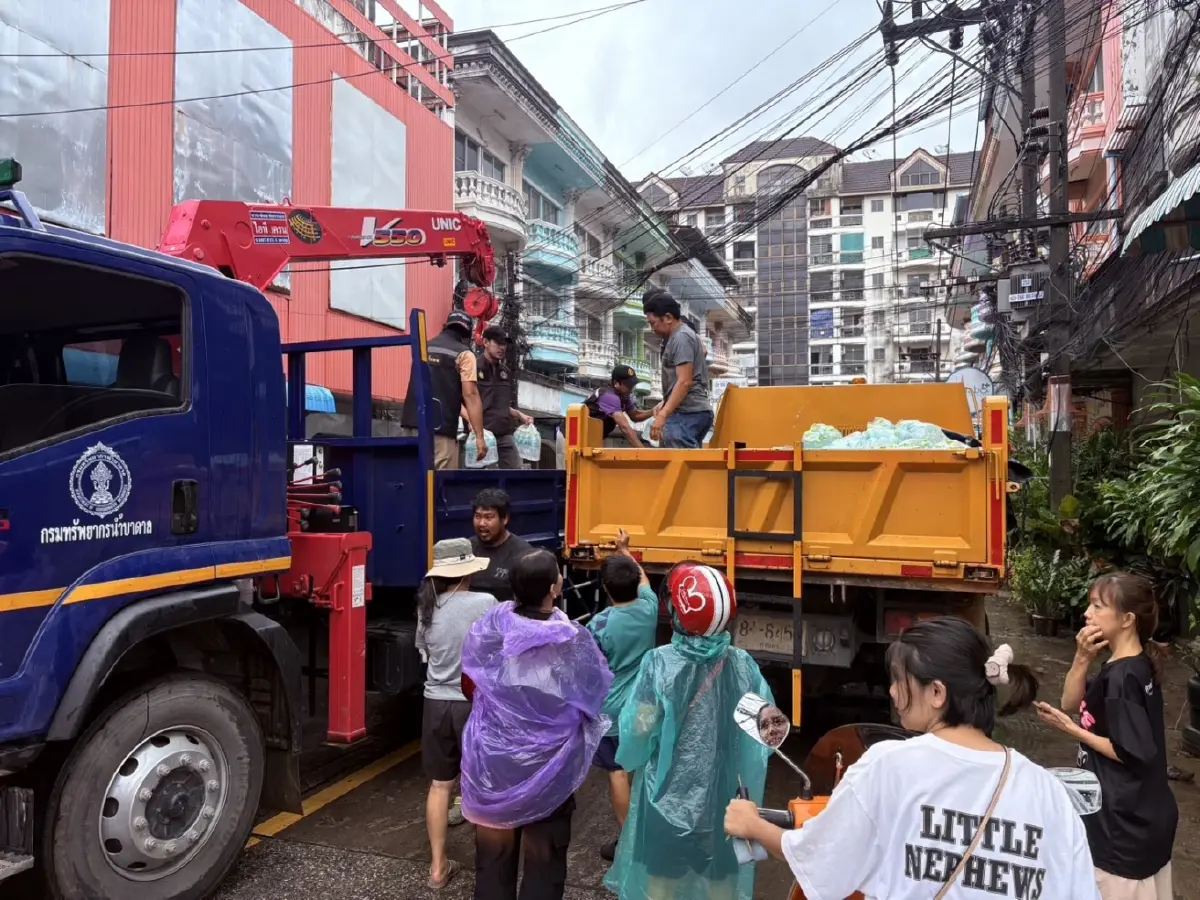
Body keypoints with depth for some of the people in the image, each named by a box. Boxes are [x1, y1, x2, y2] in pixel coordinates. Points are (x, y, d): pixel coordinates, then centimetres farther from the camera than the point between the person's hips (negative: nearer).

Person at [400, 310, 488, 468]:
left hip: (411, 422, 7)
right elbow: (470, 395, -10)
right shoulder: (463, 354, -1)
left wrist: (467, 417, 35)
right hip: (439, 428, -6)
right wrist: (479, 436, -11)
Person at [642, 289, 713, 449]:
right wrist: (665, 404, 24)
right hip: (692, 412, 11)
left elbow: (684, 382, -19)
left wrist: (663, 415, -23)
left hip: (686, 413, -11)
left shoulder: (681, 338, -11)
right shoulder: (682, 336, 20)